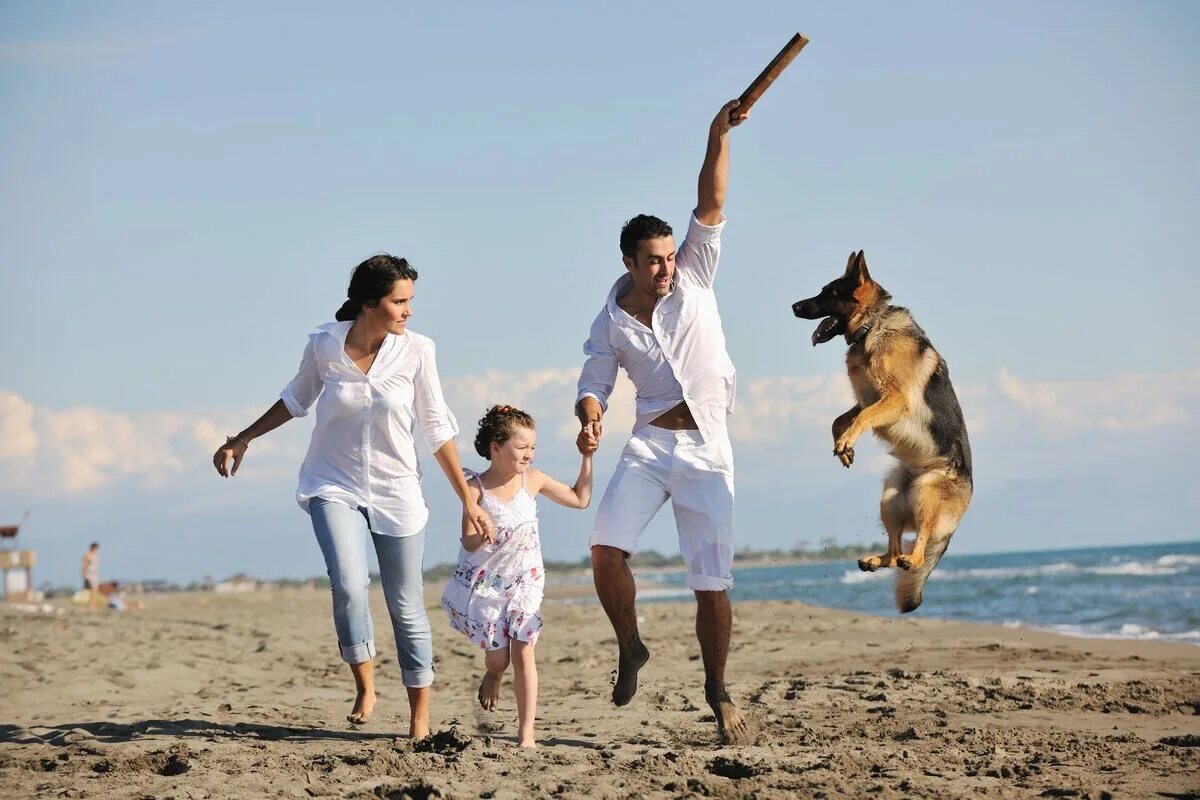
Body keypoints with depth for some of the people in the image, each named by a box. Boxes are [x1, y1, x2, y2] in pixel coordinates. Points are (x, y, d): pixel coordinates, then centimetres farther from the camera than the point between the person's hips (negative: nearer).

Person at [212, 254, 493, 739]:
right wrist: (244, 440, 16)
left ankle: (420, 721, 18)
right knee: (349, 588, -22)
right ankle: (364, 685, 1)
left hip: (396, 493, 1)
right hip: (334, 486, 0)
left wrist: (468, 502, 0)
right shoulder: (324, 346, -11)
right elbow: (297, 399, 10)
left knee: (407, 608, 5)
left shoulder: (416, 351, -12)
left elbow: (436, 429, -2)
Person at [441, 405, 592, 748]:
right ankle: (492, 675, 40)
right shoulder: (476, 488, -12)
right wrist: (489, 533, -33)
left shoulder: (533, 480, -2)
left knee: (523, 652, -8)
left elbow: (580, 499, 10)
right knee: (498, 655, 0)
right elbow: (469, 543, -13)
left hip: (524, 580, 2)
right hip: (486, 581, -2)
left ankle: (526, 733, -5)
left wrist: (587, 457, 5)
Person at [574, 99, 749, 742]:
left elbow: (711, 206, -7)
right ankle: (630, 648, 7)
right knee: (605, 548, -18)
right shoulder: (611, 322, 4)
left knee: (712, 581, -1)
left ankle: (717, 690, 16)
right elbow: (594, 383, 6)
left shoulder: (693, 278, 1)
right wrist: (589, 420, -17)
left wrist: (718, 139, -19)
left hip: (708, 449, -1)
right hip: (650, 443, 1)